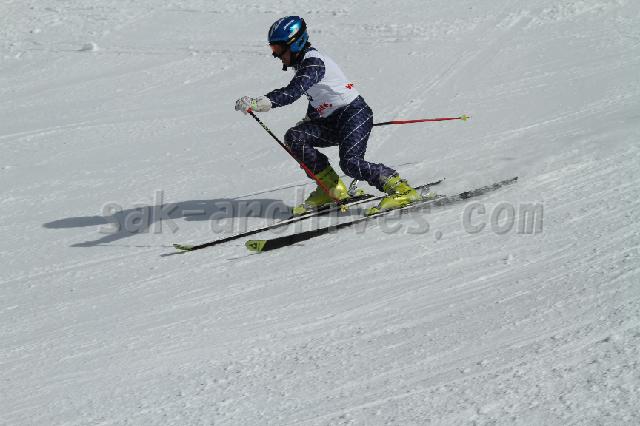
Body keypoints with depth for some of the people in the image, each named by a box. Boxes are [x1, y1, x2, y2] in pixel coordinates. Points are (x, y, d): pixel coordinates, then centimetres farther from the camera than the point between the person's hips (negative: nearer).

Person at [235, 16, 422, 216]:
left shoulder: (313, 62, -18)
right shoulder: (304, 62, 11)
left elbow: (292, 92, -32)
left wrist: (257, 103, -39)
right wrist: (307, 121, 30)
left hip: (355, 113, -10)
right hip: (333, 120, 10)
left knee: (350, 163, -26)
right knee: (294, 137, -6)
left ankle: (401, 189, -12)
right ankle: (331, 188, -2)